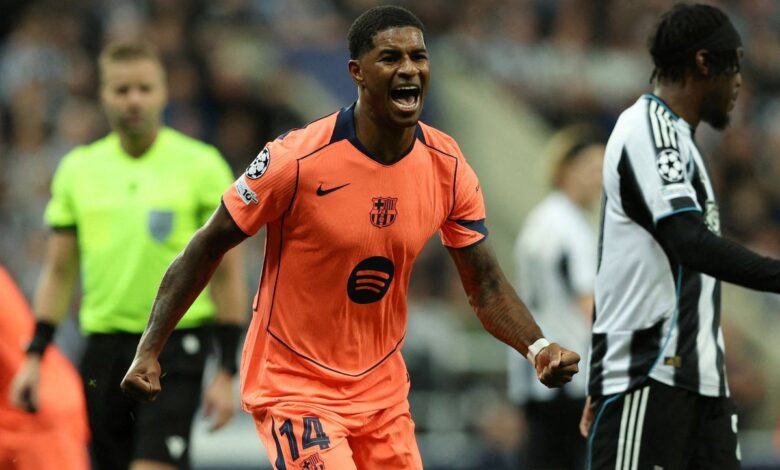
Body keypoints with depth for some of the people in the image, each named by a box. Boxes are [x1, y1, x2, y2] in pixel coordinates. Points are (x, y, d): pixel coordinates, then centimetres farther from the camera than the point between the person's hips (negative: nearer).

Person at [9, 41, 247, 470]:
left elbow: (227, 274, -1)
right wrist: (34, 356, 5)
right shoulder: (78, 168, 8)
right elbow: (59, 272, 13)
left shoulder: (201, 165, -2)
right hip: (104, 344, 4)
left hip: (176, 342, -4)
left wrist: (226, 371, -6)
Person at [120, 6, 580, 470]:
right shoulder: (296, 160, -18)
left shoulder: (447, 166, -4)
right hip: (295, 390, -6)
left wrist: (538, 347, -15)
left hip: (383, 392, 6)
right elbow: (206, 249, -9)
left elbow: (487, 287, 3)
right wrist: (149, 352, -12)